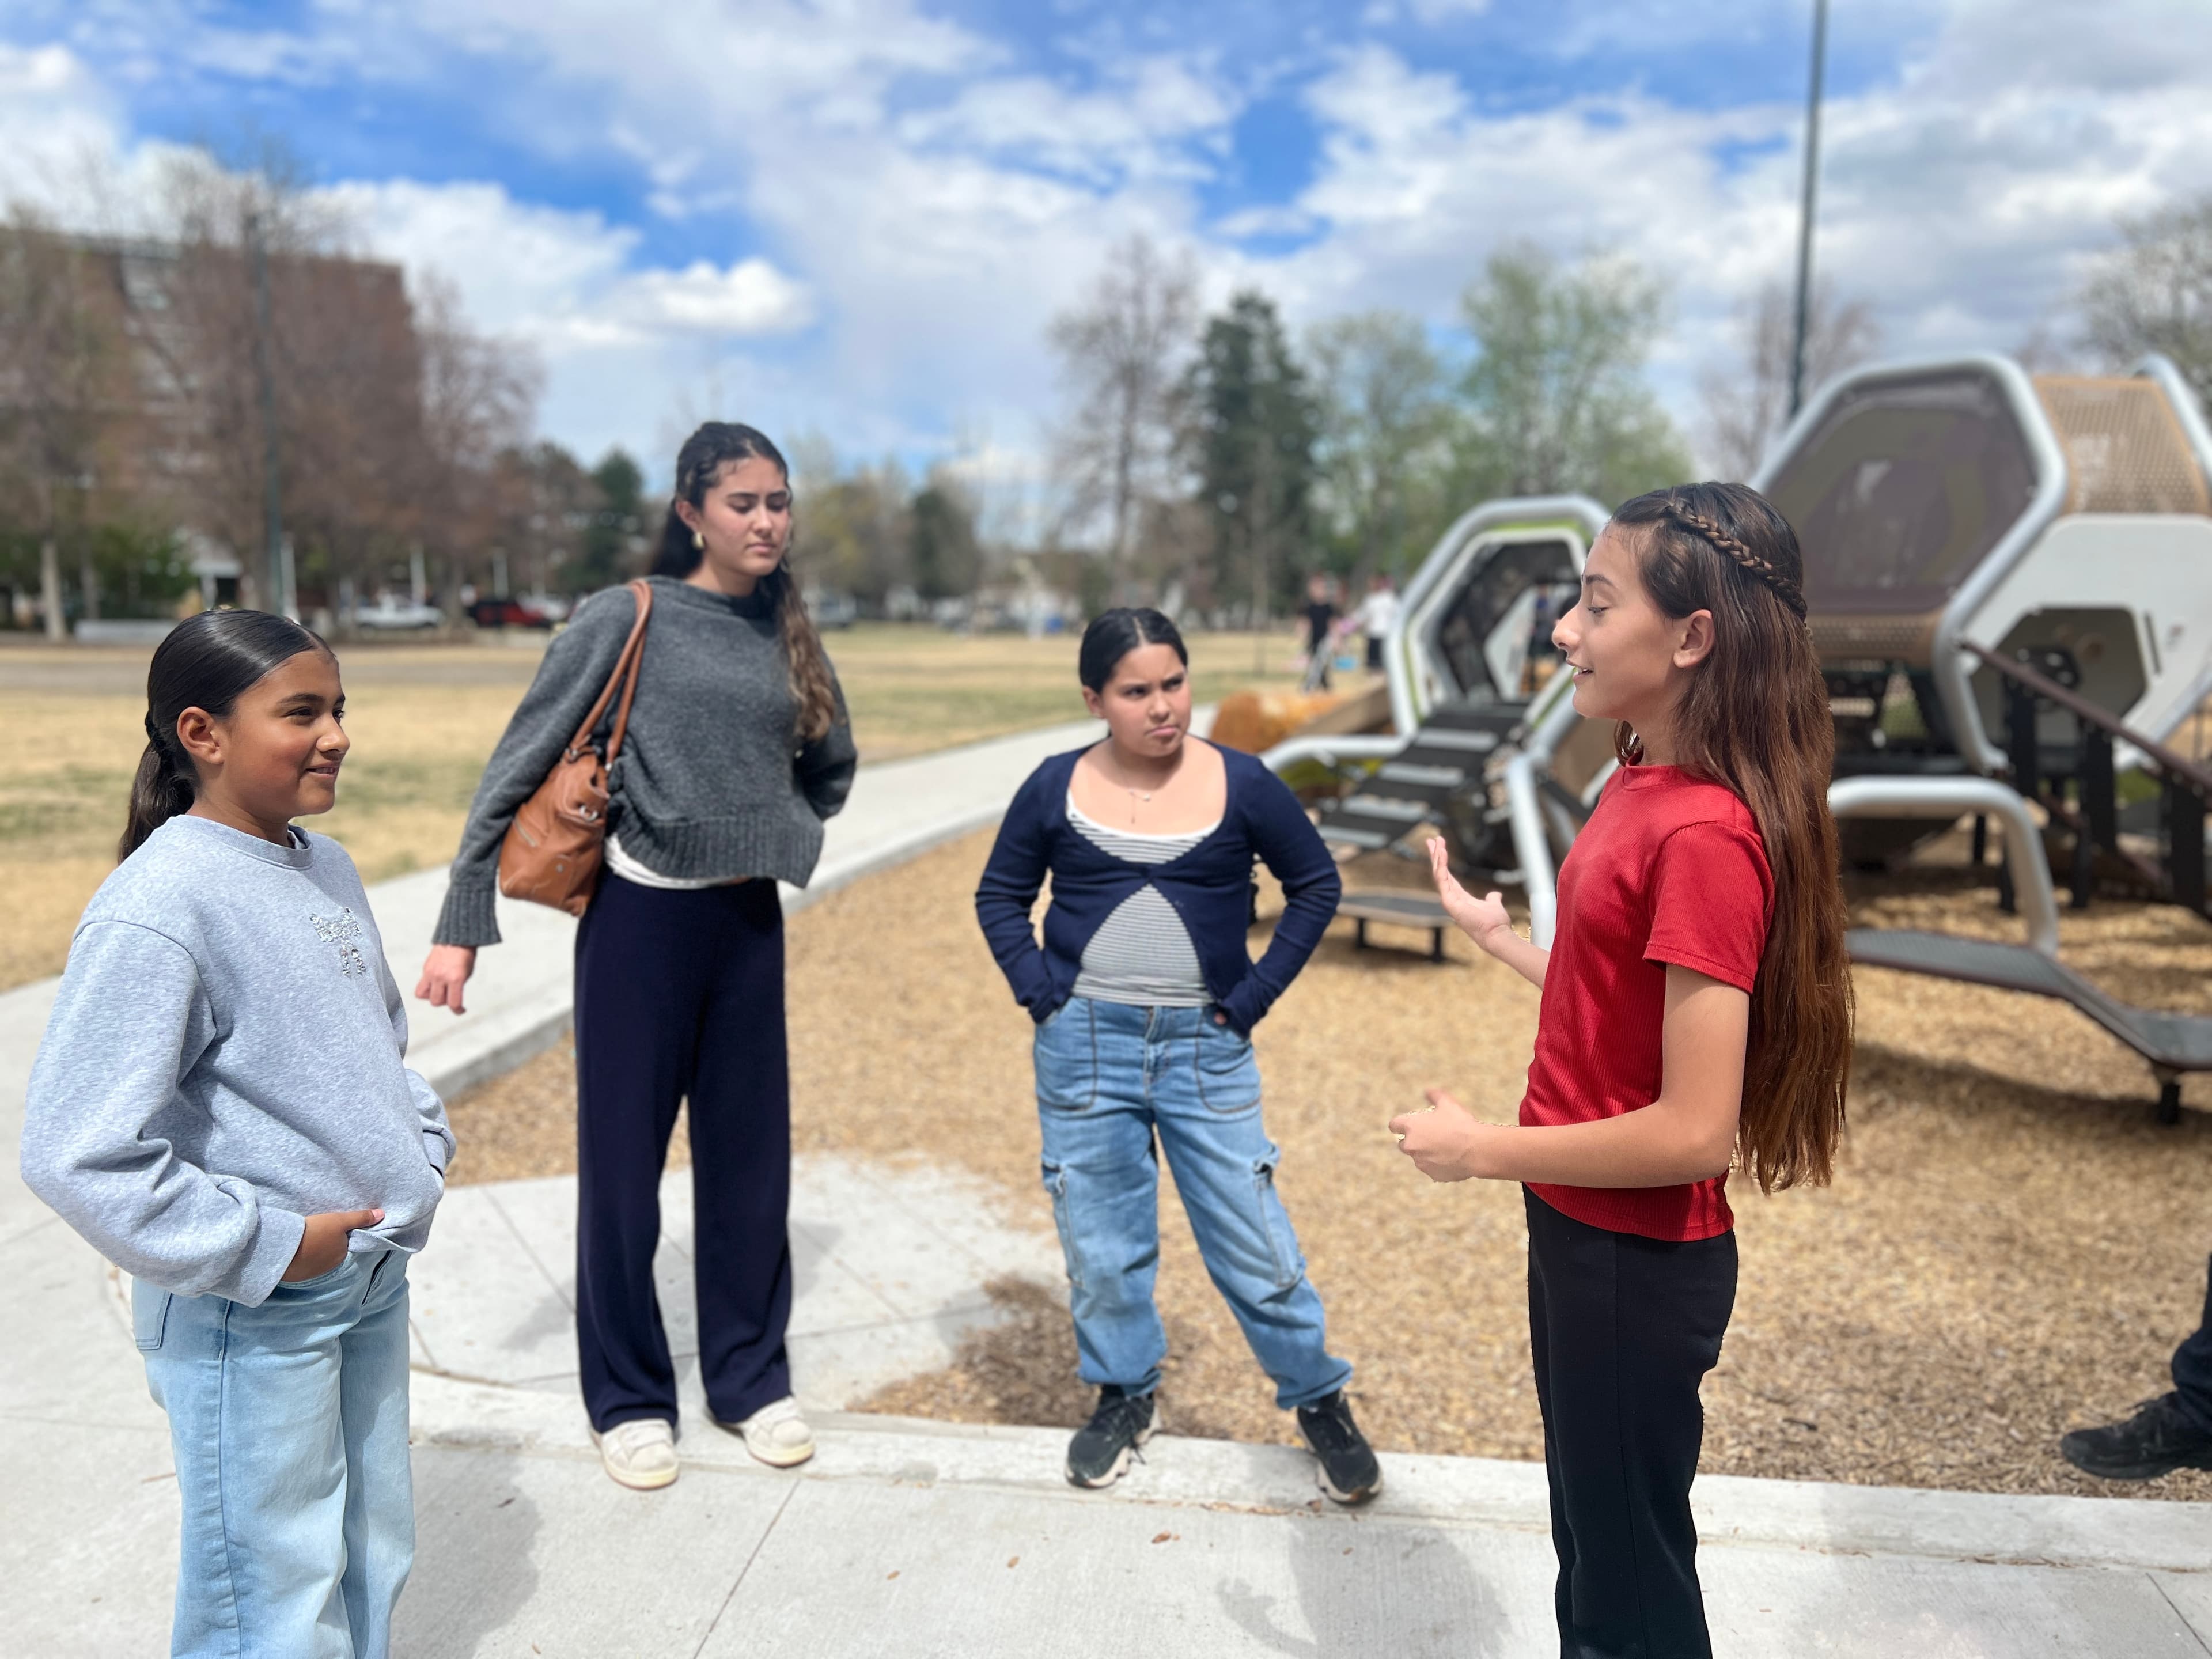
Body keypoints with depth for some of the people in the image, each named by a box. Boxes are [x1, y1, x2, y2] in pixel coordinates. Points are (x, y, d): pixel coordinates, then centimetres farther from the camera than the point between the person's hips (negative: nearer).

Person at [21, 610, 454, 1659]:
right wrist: (263, 1249, -19)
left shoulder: (327, 868, 5)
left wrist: (420, 1150, 7)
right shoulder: (157, 906, -21)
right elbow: (77, 1154, -24)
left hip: (371, 1281, 8)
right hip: (251, 1316, -7)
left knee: (374, 1562, 21)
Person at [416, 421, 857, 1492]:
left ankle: (751, 1379, 29)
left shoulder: (788, 635, 6)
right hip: (642, 919, -4)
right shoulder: (626, 619, -7)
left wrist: (773, 839, 6)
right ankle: (628, 1396, 25)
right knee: (624, 1156, 7)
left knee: (749, 1156, 11)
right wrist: (462, 926, -9)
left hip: (750, 922, 4)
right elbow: (518, 769, -7)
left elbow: (829, 772, 21)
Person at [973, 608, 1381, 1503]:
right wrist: (1039, 991, -3)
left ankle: (1319, 1398, 25)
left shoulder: (1241, 784, -4)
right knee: (1099, 1241, 12)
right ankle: (1126, 1395, 35)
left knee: (1251, 1239, 3)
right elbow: (1000, 895, 10)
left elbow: (1316, 884, 5)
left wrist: (1253, 996, -2)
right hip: (1085, 1044, 2)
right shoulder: (1057, 788, -1)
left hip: (1206, 1049, -1)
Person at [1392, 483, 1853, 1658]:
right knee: (1584, 1535, 28)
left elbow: (1694, 1129, -26)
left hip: (1640, 1264, -9)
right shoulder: (1640, 782, 1)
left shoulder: (1706, 836, -26)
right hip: (1577, 1227, 9)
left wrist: (1484, 1152, -17)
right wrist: (1490, 932, 13)